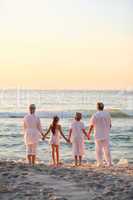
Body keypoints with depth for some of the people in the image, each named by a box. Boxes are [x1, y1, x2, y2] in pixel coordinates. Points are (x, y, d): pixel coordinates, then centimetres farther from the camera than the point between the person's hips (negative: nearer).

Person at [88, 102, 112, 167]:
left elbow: (91, 126, -7)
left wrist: (89, 134, 5)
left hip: (98, 135, -3)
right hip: (106, 135, 3)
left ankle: (100, 163, -2)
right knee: (107, 149, 13)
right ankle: (109, 162, 14)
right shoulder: (107, 114, 2)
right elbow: (110, 125, 9)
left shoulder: (95, 115, -9)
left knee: (99, 149, 3)